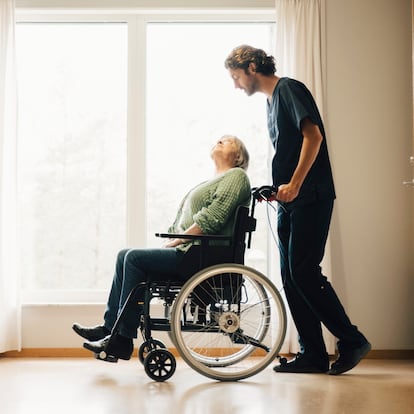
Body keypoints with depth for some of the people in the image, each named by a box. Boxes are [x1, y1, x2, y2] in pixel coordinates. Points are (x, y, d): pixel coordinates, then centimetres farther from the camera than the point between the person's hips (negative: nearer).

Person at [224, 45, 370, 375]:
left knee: (304, 271, -12)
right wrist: (276, 188, 12)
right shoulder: (271, 102, 23)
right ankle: (313, 354, 8)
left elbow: (313, 135, -16)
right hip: (289, 201, 10)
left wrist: (294, 184, -20)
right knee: (291, 276, 5)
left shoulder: (289, 89, -4)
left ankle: (351, 340, -1)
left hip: (310, 197, -9)